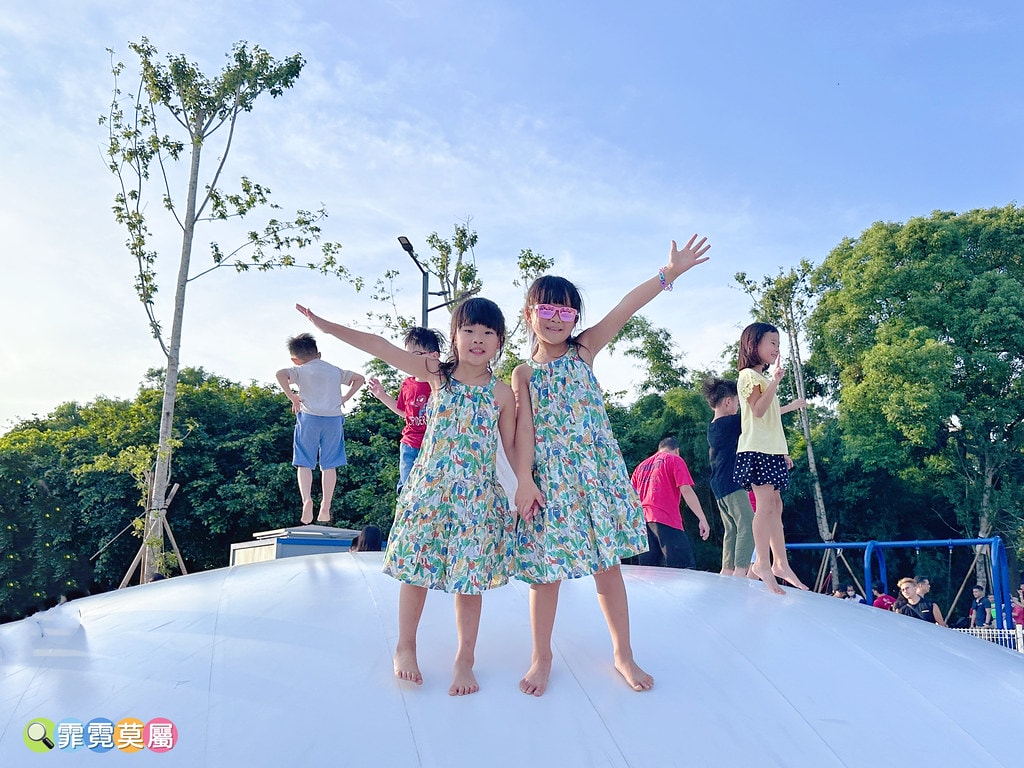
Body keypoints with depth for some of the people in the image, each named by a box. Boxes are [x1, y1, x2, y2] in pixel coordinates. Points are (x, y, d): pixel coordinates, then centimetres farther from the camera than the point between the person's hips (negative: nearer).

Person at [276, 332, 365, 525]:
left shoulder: (300, 370, 5)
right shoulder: (335, 370, 16)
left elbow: (281, 374, -13)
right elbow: (359, 379, 20)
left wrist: (292, 397, -5)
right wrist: (344, 399, 16)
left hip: (309, 417, -2)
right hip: (334, 418, 3)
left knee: (304, 463, 5)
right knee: (329, 465, 8)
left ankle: (307, 499, -16)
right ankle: (325, 508, 7)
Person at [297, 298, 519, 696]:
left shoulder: (503, 394, -1)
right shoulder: (436, 374, -1)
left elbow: (512, 448, 5)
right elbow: (381, 347, -3)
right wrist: (327, 326, -5)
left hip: (478, 498, 0)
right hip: (428, 489, 1)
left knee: (469, 579, 6)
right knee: (416, 570, 9)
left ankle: (465, 659, 24)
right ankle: (405, 647, 31)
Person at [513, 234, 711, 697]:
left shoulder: (584, 351, 5)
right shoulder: (524, 373, 4)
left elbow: (624, 309, -6)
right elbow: (524, 427, -4)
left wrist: (670, 273, -12)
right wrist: (524, 480, -14)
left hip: (597, 470, 1)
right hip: (550, 477, 0)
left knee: (607, 564, 8)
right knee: (545, 570, 4)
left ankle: (623, 653, 25)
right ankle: (541, 657, 23)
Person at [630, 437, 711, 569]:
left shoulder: (642, 465, 25)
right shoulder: (675, 460, 8)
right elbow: (686, 490, -5)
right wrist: (702, 519, -7)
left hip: (642, 520, 6)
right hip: (666, 520, -6)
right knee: (685, 568, -10)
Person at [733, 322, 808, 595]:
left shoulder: (763, 377, 23)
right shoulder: (748, 375, -4)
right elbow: (758, 410, -17)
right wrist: (775, 381, -20)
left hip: (772, 450, 10)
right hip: (757, 449, -10)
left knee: (776, 506, 8)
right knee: (766, 504, -14)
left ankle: (780, 563, 10)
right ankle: (763, 563, -12)